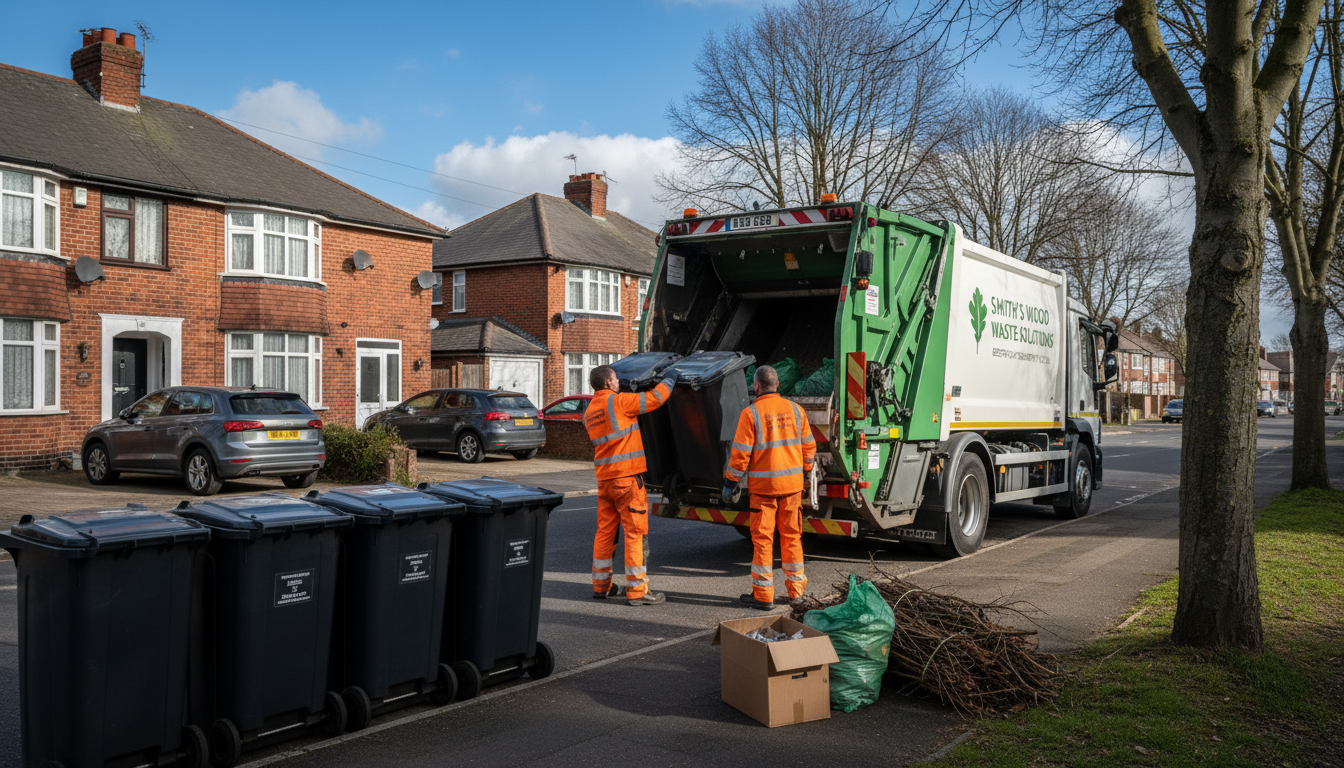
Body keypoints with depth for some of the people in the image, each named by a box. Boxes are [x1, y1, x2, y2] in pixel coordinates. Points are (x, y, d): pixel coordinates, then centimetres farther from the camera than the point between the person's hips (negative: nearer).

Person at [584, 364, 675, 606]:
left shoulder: (590, 410, 14)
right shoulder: (617, 401, -10)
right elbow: (653, 399, -8)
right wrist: (668, 382, 9)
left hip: (604, 477, 8)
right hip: (627, 475, -8)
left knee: (605, 531, 14)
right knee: (635, 532, -3)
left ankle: (601, 585, 20)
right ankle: (637, 590, 0)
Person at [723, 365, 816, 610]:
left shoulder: (751, 413, -10)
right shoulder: (795, 409, 5)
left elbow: (740, 453, -11)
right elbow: (809, 446, 11)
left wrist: (730, 482, -2)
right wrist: (805, 471, 26)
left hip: (763, 485, -4)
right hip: (792, 484, 4)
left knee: (762, 538, 2)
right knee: (792, 535, 14)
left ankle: (763, 594, 6)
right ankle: (796, 587, 22)